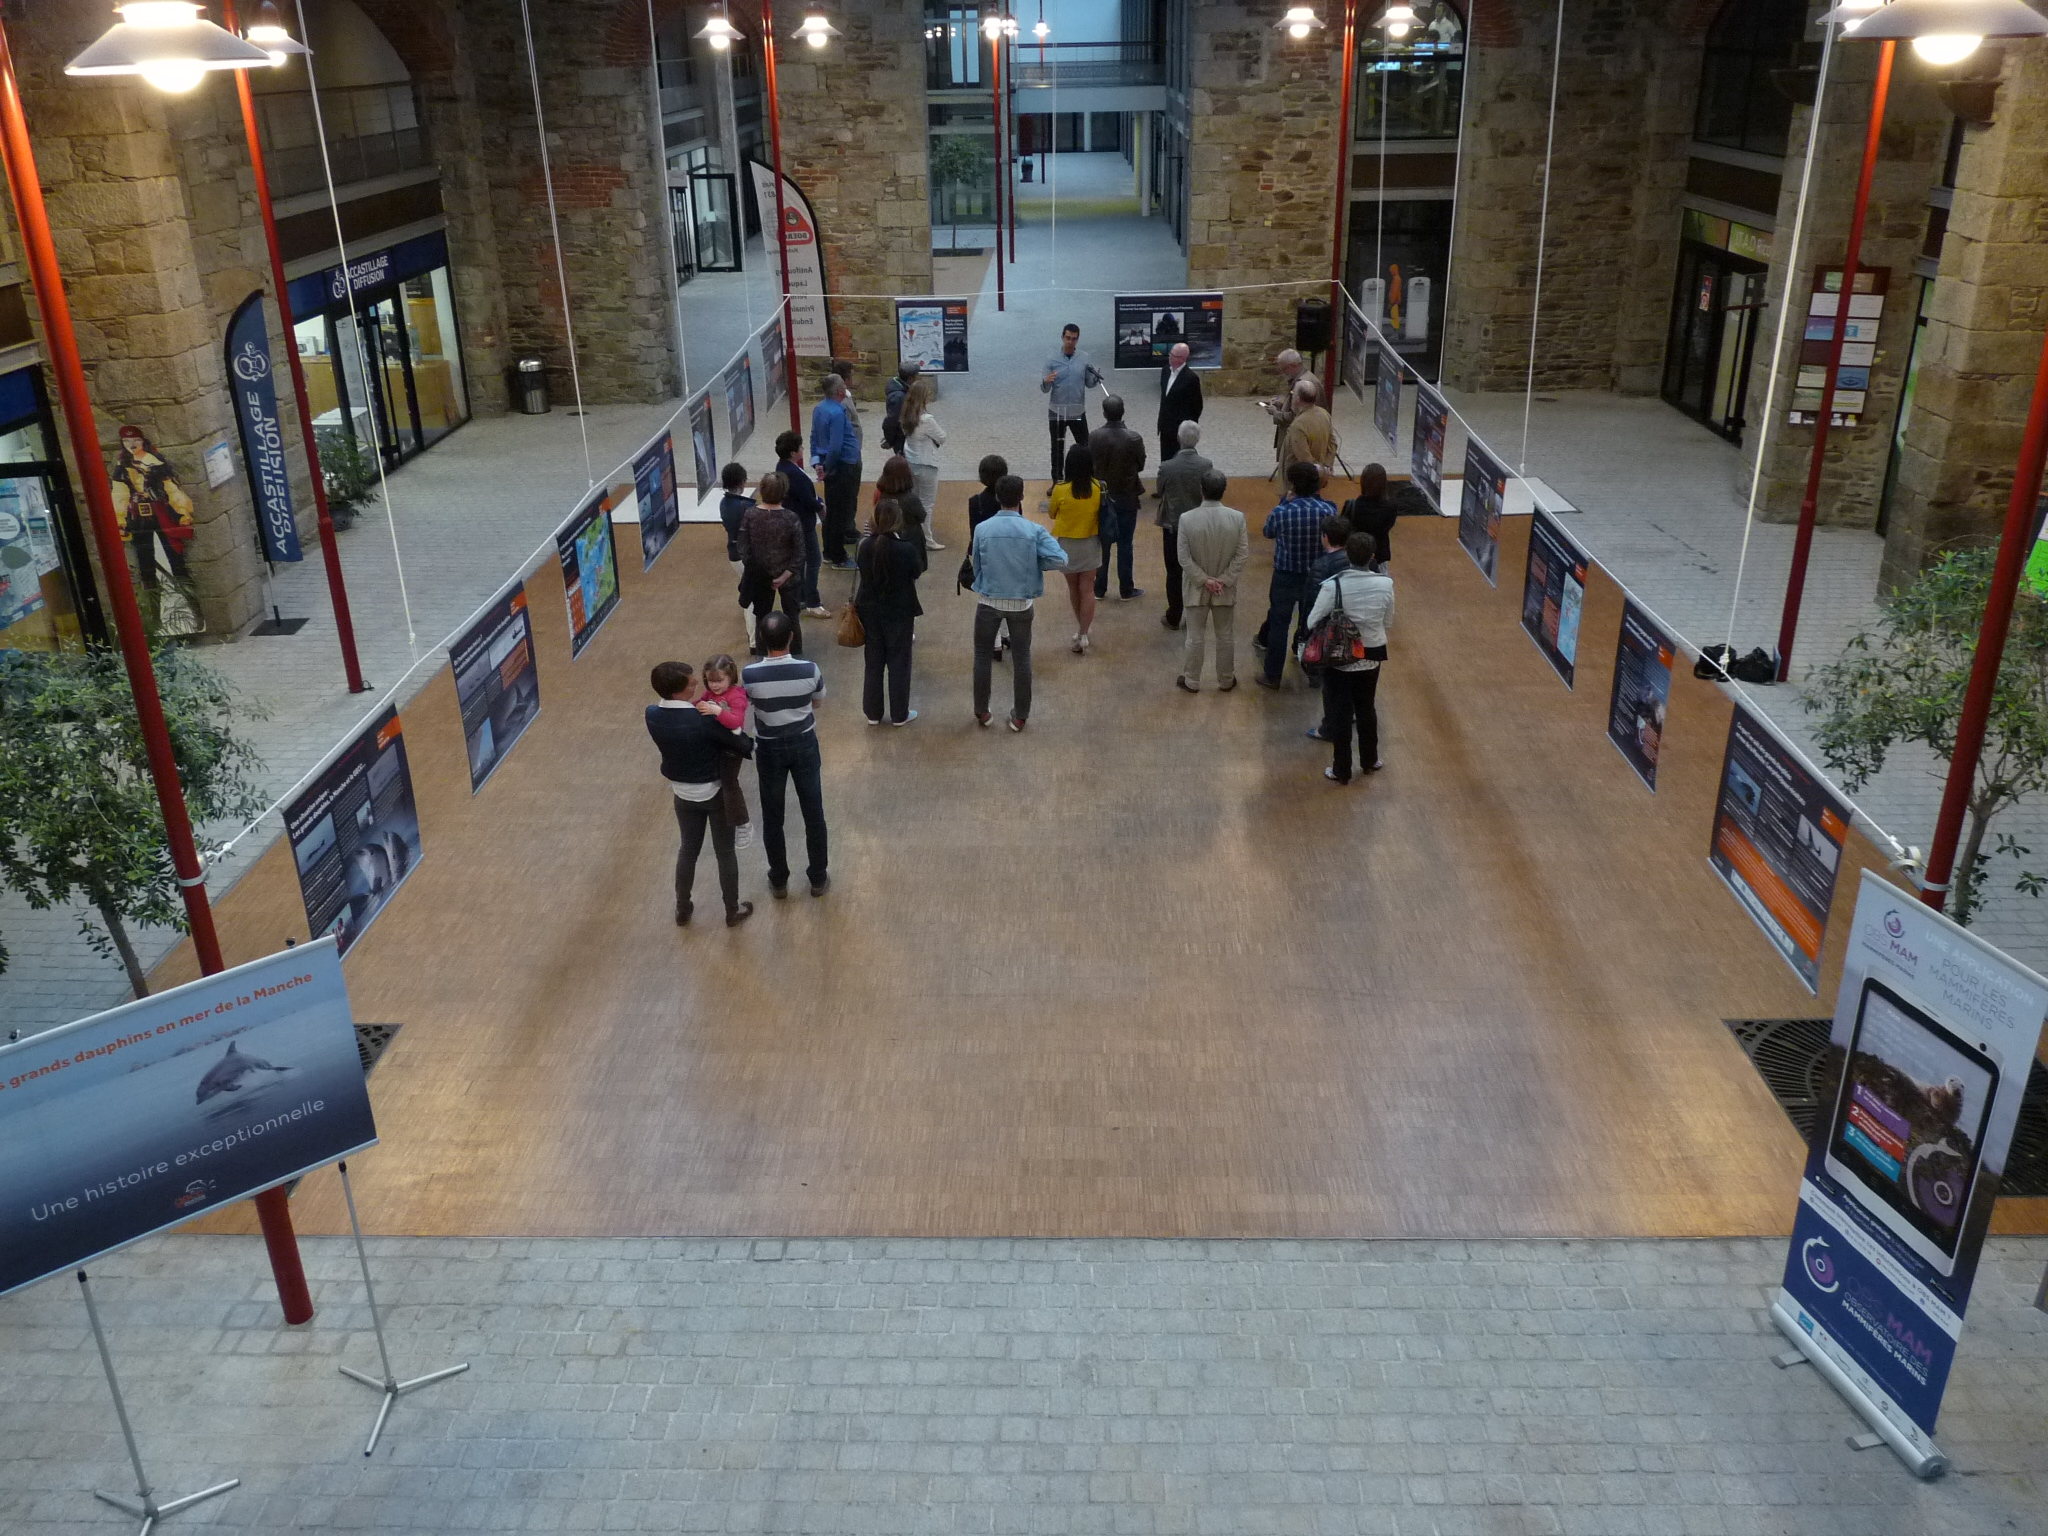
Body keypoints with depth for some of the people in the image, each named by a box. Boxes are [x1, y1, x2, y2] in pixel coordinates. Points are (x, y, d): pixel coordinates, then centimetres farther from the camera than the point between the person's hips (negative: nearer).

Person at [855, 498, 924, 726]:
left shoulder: (866, 546, -9)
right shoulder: (906, 549, -20)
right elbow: (917, 573, -3)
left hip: (871, 611, 4)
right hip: (899, 613, -3)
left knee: (874, 661, 15)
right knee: (899, 663, 10)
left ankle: (873, 712, 24)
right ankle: (899, 714, 17)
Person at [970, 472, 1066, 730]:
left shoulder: (982, 528, -11)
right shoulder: (1034, 531, -12)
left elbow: (975, 565, -1)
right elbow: (1061, 561, -18)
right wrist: (1034, 564, -2)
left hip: (989, 602, 0)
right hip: (1022, 604, 0)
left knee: (983, 656, 16)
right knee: (1021, 659, 13)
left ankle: (981, 712, 24)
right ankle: (1020, 716, 20)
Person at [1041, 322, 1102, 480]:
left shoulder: (1084, 358, -2)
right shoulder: (1052, 360, -7)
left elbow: (1089, 384, 4)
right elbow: (1045, 389, -7)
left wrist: (1095, 379, -19)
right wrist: (1046, 381, -31)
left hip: (1078, 411, 1)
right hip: (1057, 411, -1)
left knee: (1084, 447, 8)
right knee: (1057, 448, 8)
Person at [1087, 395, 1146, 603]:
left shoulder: (1093, 437, -13)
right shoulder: (1133, 439, -18)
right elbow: (1140, 466, -4)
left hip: (1101, 497, 2)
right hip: (1127, 498, -2)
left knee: (1101, 544, 13)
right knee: (1125, 545, 9)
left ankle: (1099, 589, 20)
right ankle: (1126, 590, 18)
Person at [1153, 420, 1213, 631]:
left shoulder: (1166, 467, -18)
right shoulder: (1206, 466, -16)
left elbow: (1160, 493, -4)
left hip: (1173, 527, -1)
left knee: (1174, 574, 12)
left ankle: (1173, 618, 20)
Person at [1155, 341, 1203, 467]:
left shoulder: (1191, 377, -18)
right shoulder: (1165, 370, 4)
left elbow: (1197, 405, -11)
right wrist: (1162, 420, 16)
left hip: (1181, 428, -7)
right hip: (1166, 426, 7)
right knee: (1165, 459, 12)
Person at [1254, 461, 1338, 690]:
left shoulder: (1281, 513, -22)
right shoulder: (1327, 510, -15)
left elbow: (1268, 532, 0)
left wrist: (1285, 501, 2)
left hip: (1286, 576, -2)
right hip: (1317, 576, 2)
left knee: (1279, 624, 12)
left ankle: (1272, 675, 21)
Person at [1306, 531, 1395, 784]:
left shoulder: (1333, 585, -23)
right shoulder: (1385, 583, -14)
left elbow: (1313, 621, -14)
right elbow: (1388, 621, 0)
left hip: (1339, 658, -3)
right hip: (1371, 656, 3)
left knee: (1340, 714, 11)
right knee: (1366, 708, 23)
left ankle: (1342, 770, 21)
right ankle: (1369, 761, 39)